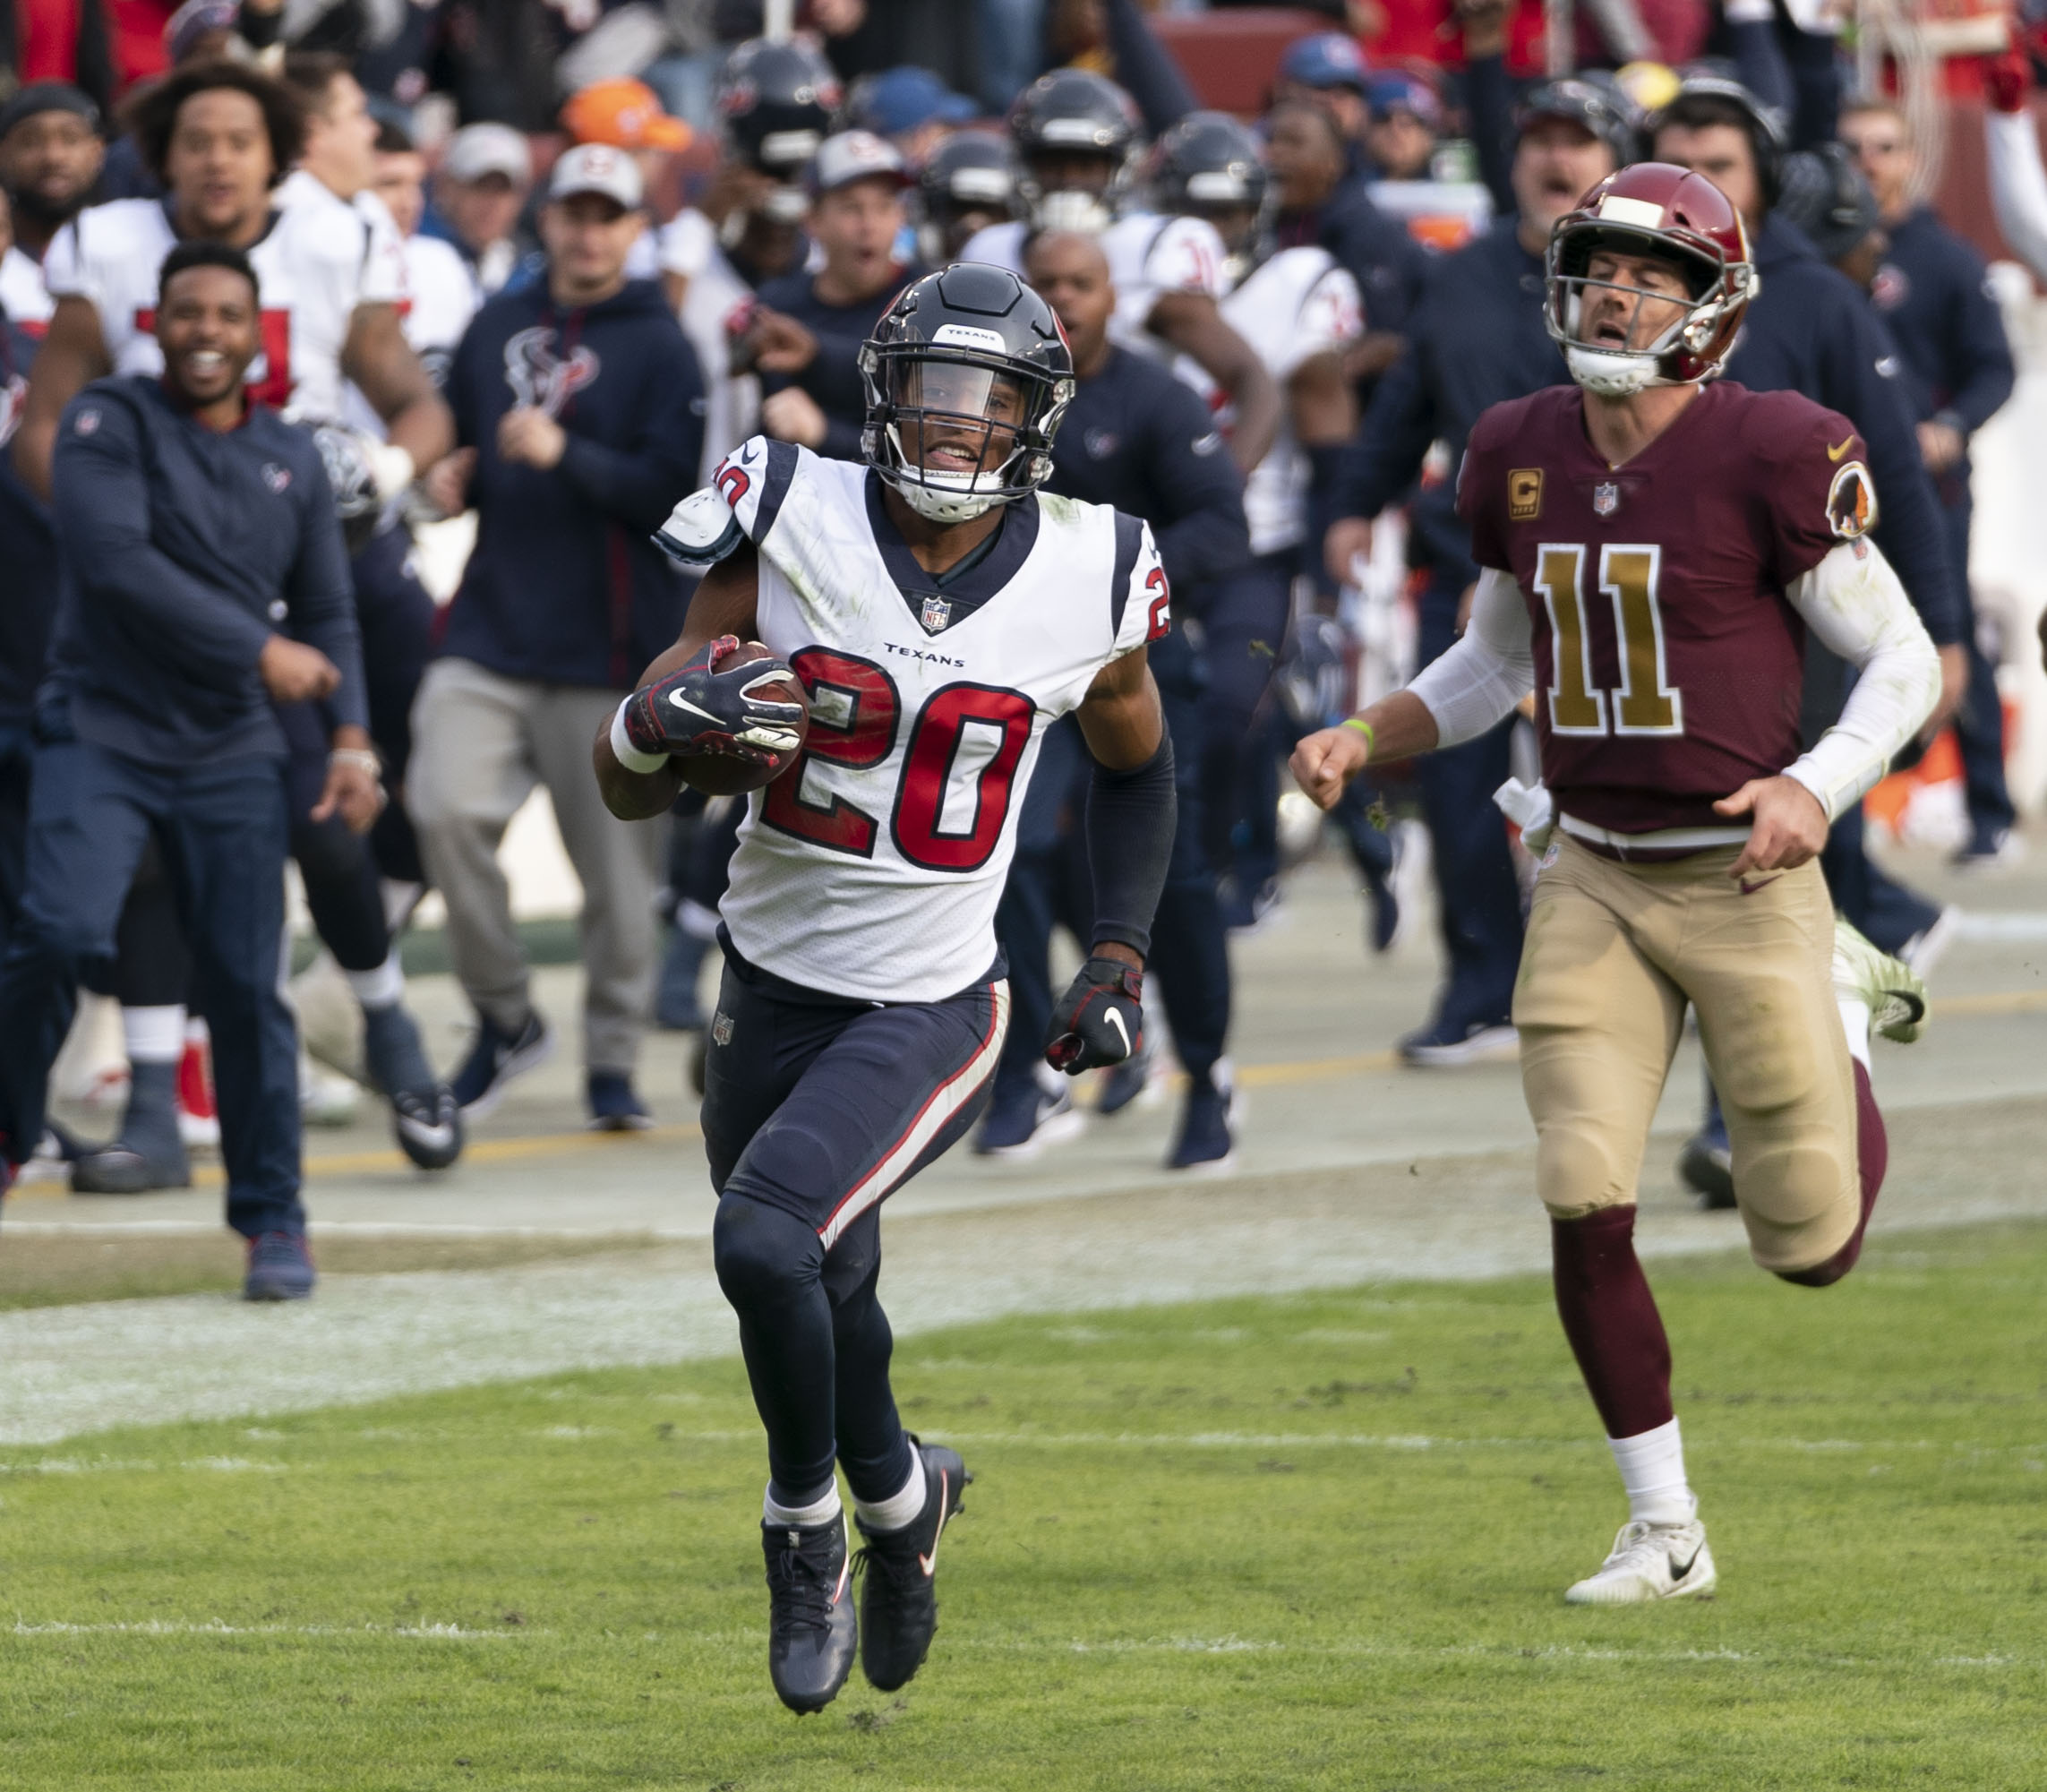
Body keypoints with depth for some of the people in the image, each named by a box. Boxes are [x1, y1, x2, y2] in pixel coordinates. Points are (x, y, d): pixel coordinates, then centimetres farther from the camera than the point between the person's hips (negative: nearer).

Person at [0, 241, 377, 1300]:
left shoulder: (291, 461, 11)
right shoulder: (108, 424, -4)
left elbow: (327, 615, 15)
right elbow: (115, 561, -16)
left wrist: (351, 739, -1)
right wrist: (258, 649, -16)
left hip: (231, 757, 3)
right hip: (102, 735, -3)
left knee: (247, 984, -2)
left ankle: (273, 1221, 7)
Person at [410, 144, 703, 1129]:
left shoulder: (659, 347, -1)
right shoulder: (498, 327, 13)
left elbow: (674, 491, -11)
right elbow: (456, 435, 27)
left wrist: (564, 455, -22)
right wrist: (449, 476, 4)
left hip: (606, 645, -3)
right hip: (488, 630, 3)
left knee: (615, 860, -1)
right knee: (447, 807, -15)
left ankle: (614, 1055, 14)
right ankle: (504, 1016, 2)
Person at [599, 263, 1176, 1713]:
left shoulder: (1087, 580, -7)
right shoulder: (795, 530, -9)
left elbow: (1136, 765, 16)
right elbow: (626, 790, -5)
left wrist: (1122, 959, 9)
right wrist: (667, 716, -27)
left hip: (925, 1009, -3)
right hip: (772, 990, 3)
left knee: (767, 1241, -25)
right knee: (822, 1307, 16)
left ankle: (808, 1525, -1)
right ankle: (902, 1497, 48)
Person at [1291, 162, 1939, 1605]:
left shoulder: (1770, 456, -13)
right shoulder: (1523, 456, 4)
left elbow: (1904, 660, -8)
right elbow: (1494, 664, 19)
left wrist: (1818, 787, -23)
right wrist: (1363, 742, 4)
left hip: (1747, 878, -4)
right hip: (1594, 880, 4)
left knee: (1812, 1248, 4)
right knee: (1587, 1207, -9)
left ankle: (1848, 1008, 38)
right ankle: (1666, 1530, 6)